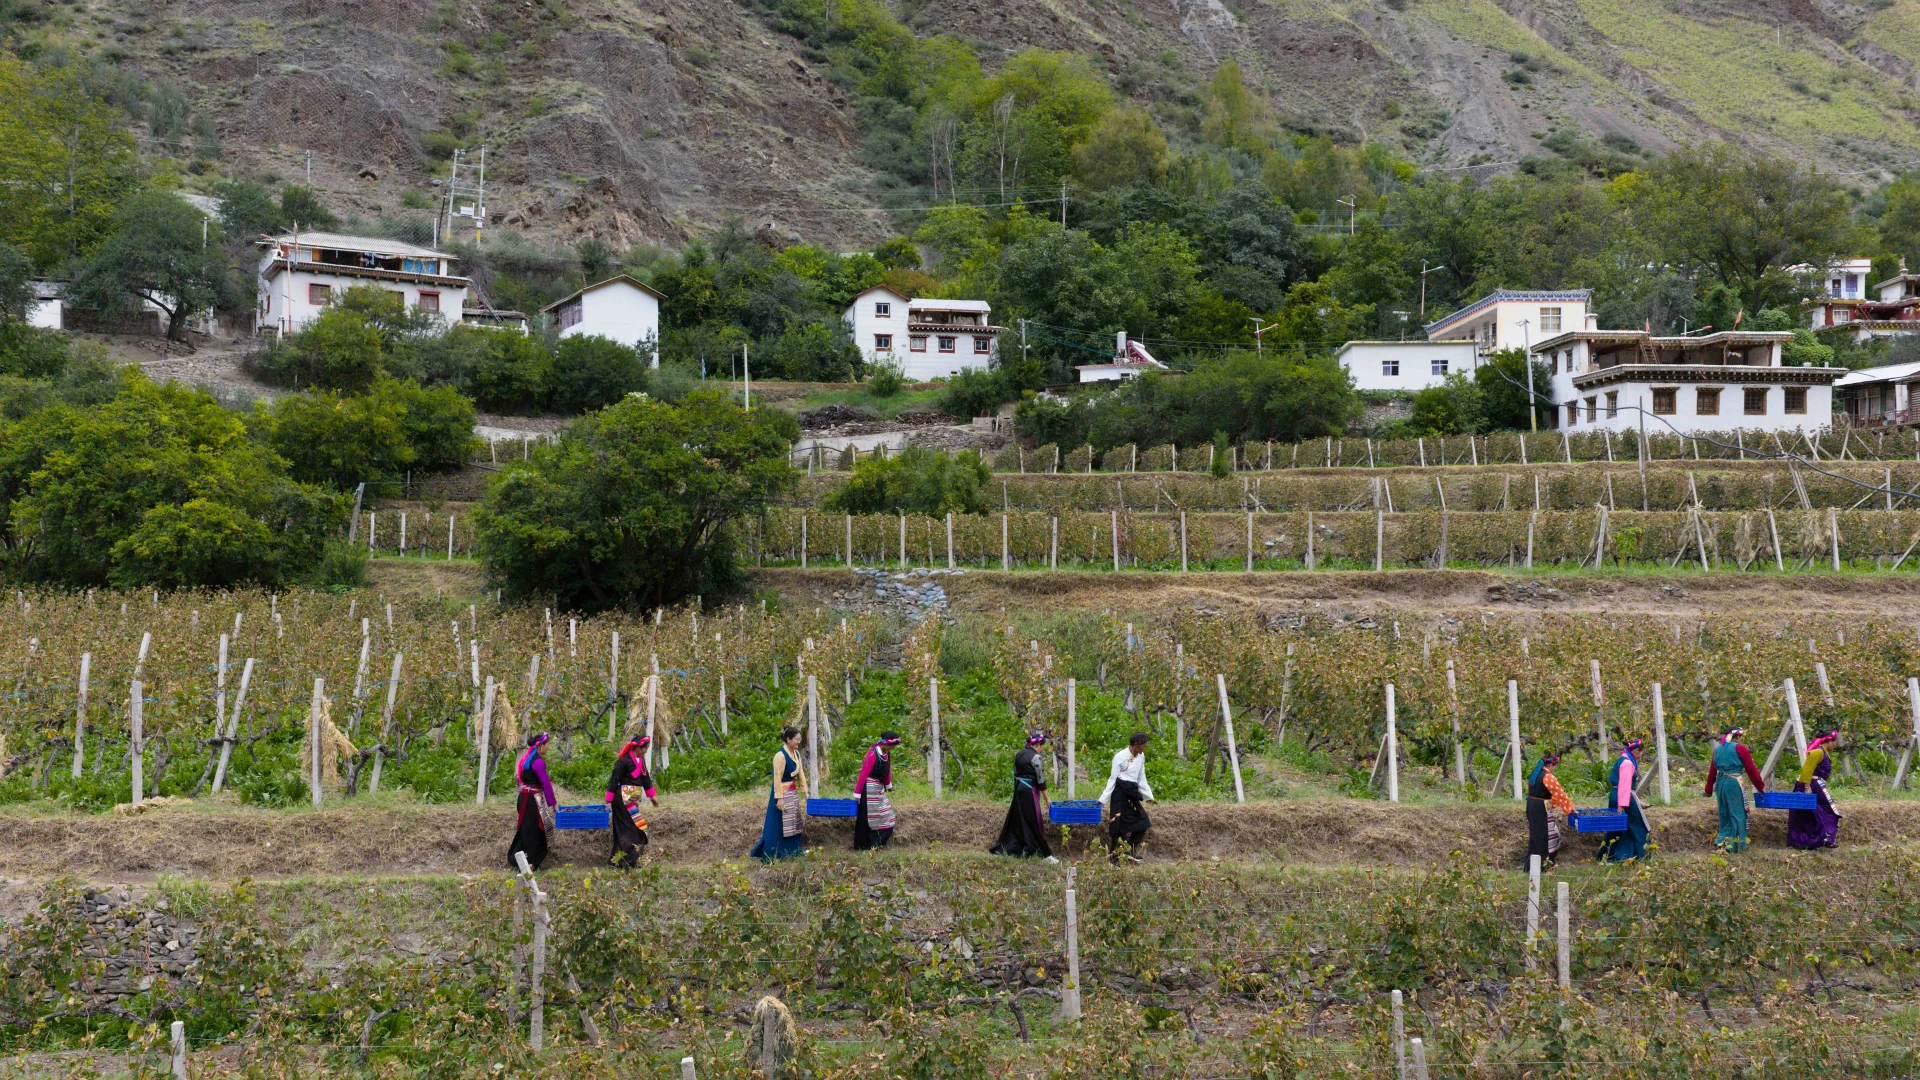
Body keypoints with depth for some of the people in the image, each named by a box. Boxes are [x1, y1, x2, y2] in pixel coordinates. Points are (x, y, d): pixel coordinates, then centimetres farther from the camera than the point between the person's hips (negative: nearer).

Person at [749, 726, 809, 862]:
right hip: (783, 792, -9)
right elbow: (777, 779, -21)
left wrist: (805, 791, 8)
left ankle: (792, 850, 27)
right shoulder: (780, 756, -22)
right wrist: (779, 798, -21)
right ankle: (772, 855, 6)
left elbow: (801, 773, 10)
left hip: (793, 792, 9)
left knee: (792, 822, 16)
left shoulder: (796, 753, 4)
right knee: (778, 823, -2)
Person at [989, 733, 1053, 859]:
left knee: (1016, 819, 14)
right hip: (1030, 791, -7)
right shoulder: (1035, 757, -13)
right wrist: (1047, 799, -9)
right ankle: (1045, 854, 2)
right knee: (1034, 822, -3)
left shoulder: (1019, 754, 10)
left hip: (1018, 788, 7)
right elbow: (1040, 780, -13)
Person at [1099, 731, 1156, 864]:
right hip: (1120, 792, -7)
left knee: (1142, 823, 6)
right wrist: (1104, 799, -8)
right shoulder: (1120, 756, -12)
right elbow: (1112, 779, -8)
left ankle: (1130, 852, 19)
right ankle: (1113, 856, 8)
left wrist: (1148, 796, 20)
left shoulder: (1141, 757, 8)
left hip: (1132, 793, 7)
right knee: (1118, 825, -4)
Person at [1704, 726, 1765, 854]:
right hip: (1734, 783, -6)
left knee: (1724, 813, 18)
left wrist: (1709, 790, 22)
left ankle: (1722, 839, 18)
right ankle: (1735, 844, 2)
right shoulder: (1740, 748, -5)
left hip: (1720, 782, 6)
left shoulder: (1717, 749, 13)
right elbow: (1751, 770, -5)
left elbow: (1712, 771, 16)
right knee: (1737, 814, 1)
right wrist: (1760, 786, 2)